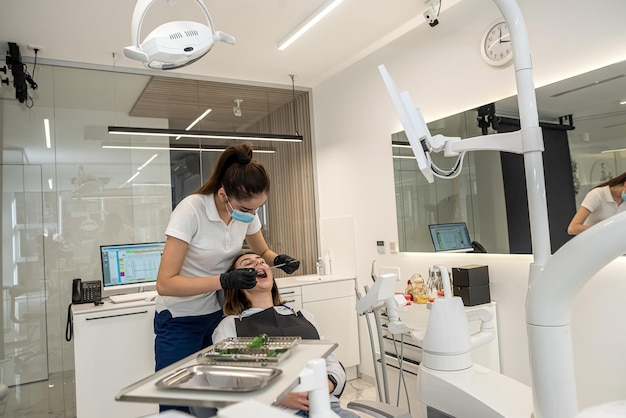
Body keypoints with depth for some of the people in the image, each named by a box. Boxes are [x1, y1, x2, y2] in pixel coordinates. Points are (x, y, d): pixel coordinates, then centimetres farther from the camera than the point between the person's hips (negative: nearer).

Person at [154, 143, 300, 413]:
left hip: (219, 313, 5)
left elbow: (262, 252, 10)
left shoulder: (246, 211, -9)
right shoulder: (191, 211, -27)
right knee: (177, 403, 1)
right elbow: (165, 284, -27)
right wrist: (224, 280, -36)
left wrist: (278, 259, -13)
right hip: (180, 320, -5)